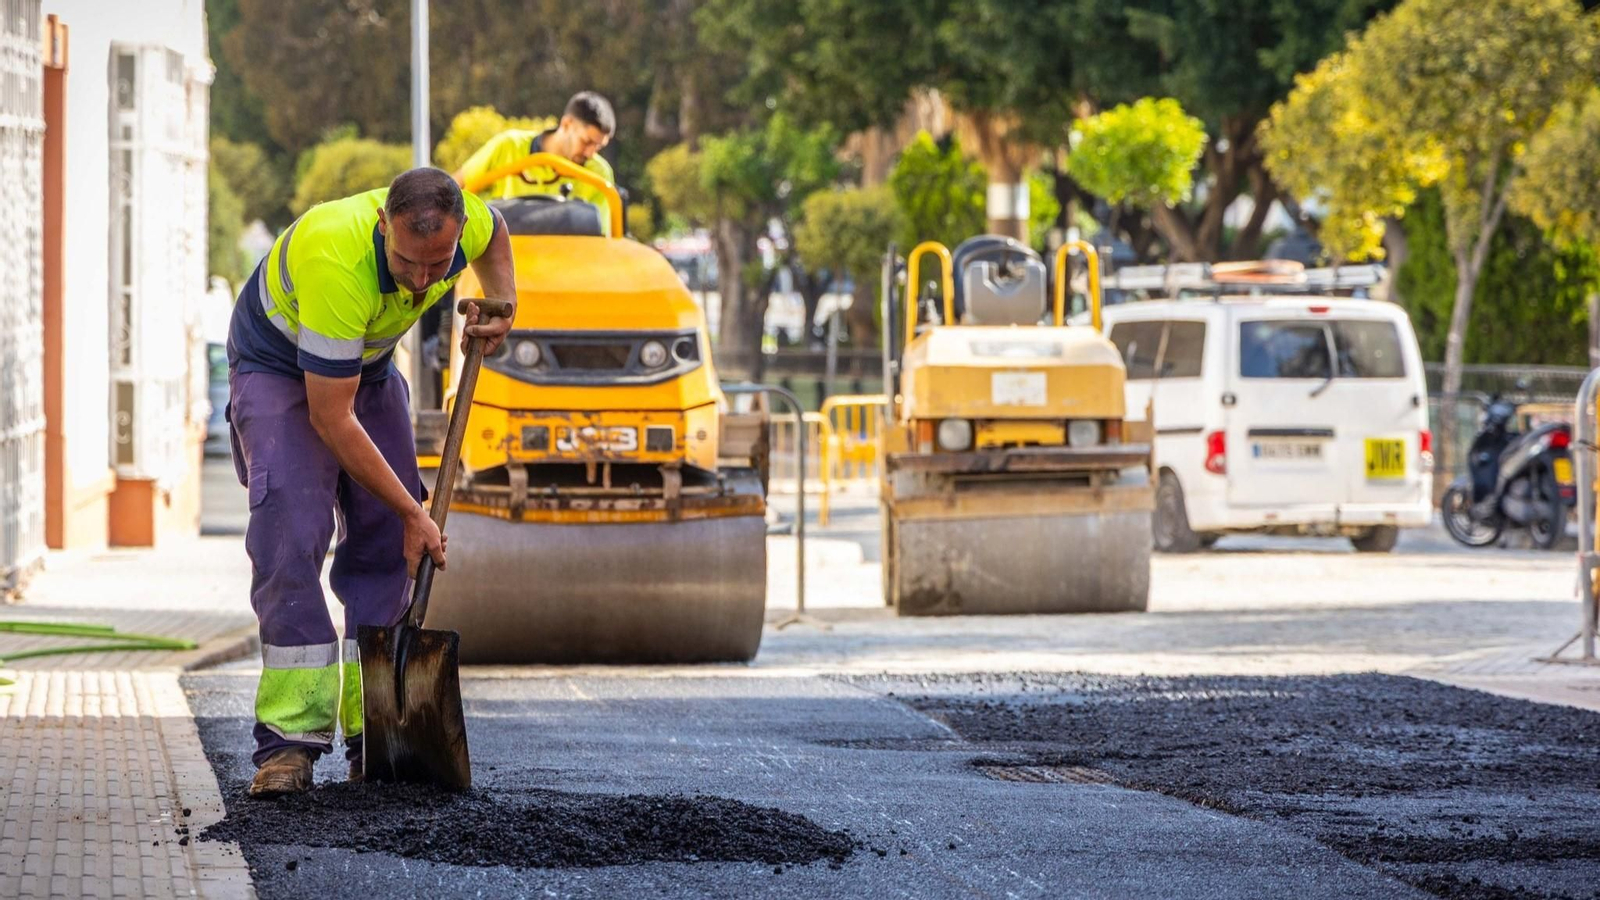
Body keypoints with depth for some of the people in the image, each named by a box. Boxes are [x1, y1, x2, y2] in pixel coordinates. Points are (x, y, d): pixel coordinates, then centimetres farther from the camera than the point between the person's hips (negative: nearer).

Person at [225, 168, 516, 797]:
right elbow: (331, 417, -34)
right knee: (291, 537, -21)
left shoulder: (465, 222, -25)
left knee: (383, 542, -1)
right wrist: (412, 512, -28)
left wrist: (502, 304, -12)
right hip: (278, 364, -6)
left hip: (369, 366, 6)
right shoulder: (336, 260, -43)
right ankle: (290, 739, -22)